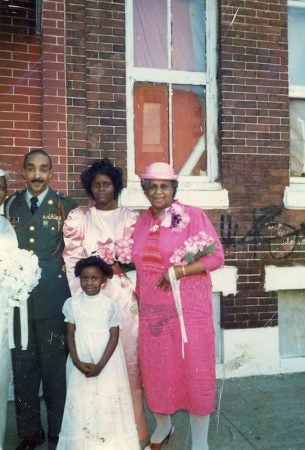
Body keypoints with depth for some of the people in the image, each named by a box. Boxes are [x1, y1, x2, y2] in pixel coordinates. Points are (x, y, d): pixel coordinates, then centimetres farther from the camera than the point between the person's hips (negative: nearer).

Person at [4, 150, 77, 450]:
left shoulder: (65, 206, 1)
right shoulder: (9, 205, 10)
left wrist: (74, 294, -2)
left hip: (53, 300, -2)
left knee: (55, 368, 6)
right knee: (23, 368, 11)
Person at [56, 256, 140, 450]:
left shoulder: (110, 304, -7)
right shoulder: (72, 303, 0)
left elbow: (114, 337, -6)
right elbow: (70, 335, 2)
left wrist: (100, 365, -12)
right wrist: (77, 362, -8)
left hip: (107, 364, -2)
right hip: (80, 363, 2)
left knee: (107, 403, 1)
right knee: (80, 404, 4)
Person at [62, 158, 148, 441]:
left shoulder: (131, 218, 9)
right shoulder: (78, 218, 7)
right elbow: (72, 262, 2)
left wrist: (137, 293, -7)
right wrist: (81, 299, -8)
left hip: (125, 297, 1)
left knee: (129, 358, 3)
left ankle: (134, 427, 16)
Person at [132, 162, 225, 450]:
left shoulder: (193, 216, -7)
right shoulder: (140, 223, 9)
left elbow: (216, 256, -11)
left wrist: (176, 272, -18)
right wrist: (139, 298, 10)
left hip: (189, 308, -4)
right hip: (152, 310, 5)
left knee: (195, 370, 4)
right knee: (156, 370, 14)